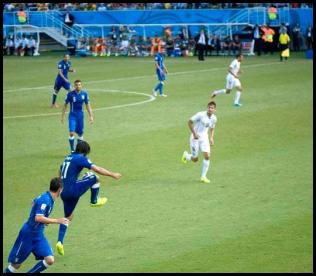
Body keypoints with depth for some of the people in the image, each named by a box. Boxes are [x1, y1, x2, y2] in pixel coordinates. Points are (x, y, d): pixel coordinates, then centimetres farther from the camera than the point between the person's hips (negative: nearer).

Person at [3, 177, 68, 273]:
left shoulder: (49, 199, 4)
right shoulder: (45, 200, -22)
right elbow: (38, 218, -31)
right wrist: (57, 221, -28)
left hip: (39, 235, 8)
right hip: (28, 234, -8)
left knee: (50, 260, -8)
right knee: (15, 265, 2)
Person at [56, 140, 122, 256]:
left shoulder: (68, 158, 18)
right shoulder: (80, 158, -7)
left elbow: (60, 171, 35)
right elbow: (97, 169, -12)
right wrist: (112, 175, -6)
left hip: (64, 192, 8)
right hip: (73, 189, -8)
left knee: (68, 217, 18)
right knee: (94, 178, 4)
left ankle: (60, 242, 6)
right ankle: (94, 201, 21)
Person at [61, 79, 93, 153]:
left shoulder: (84, 94, -2)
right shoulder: (70, 94, -9)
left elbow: (88, 105, 5)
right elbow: (65, 105, 0)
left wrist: (91, 116, 1)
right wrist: (63, 116, 0)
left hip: (80, 116, 3)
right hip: (72, 116, -3)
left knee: (80, 133, 9)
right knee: (71, 133, -14)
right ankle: (72, 150, -5)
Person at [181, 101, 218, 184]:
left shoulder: (214, 118, 1)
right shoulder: (200, 115, -18)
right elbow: (190, 122, -13)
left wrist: (211, 138, 4)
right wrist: (194, 133, -18)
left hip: (204, 138, 5)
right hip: (195, 137, -4)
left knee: (207, 156, -11)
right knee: (195, 159, -2)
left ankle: (203, 177, 0)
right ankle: (186, 155, 34)